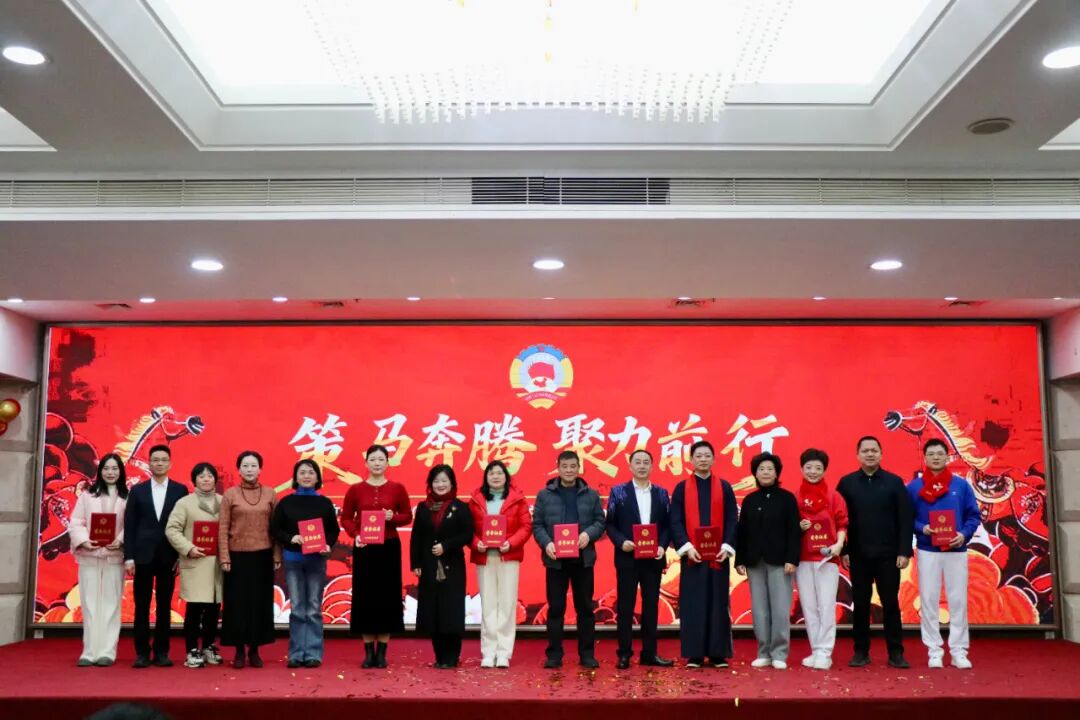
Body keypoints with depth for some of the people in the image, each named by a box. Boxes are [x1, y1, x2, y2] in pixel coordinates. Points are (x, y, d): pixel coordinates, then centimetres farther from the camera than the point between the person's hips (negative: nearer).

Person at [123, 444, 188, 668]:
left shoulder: (180, 490, 4)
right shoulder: (137, 490, 6)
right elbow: (129, 526, 4)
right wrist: (128, 557, -3)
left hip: (168, 556, 0)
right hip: (143, 555, 1)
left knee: (165, 606, 5)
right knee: (142, 606, 3)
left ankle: (161, 652, 12)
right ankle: (142, 652, 9)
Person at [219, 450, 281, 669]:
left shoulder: (270, 494, 3)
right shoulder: (230, 494, -1)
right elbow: (223, 529, -2)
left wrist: (277, 556, 0)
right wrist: (224, 558, -8)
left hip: (263, 556, 1)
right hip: (238, 556, -1)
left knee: (260, 602, 5)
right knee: (237, 602, 3)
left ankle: (255, 650, 15)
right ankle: (239, 651, 13)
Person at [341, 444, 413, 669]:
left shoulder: (397, 488, 1)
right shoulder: (355, 489, 1)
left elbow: (407, 516, 6)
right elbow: (346, 518, 4)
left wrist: (393, 518, -14)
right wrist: (355, 535, -12)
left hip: (389, 548, 0)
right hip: (363, 548, 0)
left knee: (387, 596, 2)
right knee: (364, 597, 2)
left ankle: (382, 652, 12)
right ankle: (368, 652, 12)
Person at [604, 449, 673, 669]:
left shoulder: (661, 493, 8)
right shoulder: (618, 492, 2)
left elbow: (668, 524, 6)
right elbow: (610, 524, -1)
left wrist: (663, 546, -10)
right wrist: (621, 542, -16)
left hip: (653, 558, 2)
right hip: (627, 557, -2)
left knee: (651, 606, 8)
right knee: (625, 606, 2)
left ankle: (649, 653, 16)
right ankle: (624, 654, 9)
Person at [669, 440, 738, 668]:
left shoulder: (724, 487, 8)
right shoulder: (681, 488, 5)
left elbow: (732, 520, 3)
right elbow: (675, 522, -1)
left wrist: (727, 546, -10)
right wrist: (686, 546, -14)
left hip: (718, 555, 1)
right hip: (692, 555, -1)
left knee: (718, 604, 4)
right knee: (693, 605, 1)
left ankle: (718, 653, 11)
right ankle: (694, 654, 7)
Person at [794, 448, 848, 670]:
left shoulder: (834, 497, 3)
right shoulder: (795, 498, 5)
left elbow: (842, 523, 1)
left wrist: (839, 544, -14)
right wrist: (798, 527, -9)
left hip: (827, 558, -2)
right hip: (803, 558, 2)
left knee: (826, 606, -5)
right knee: (808, 607, 6)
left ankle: (825, 653, 0)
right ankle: (815, 651, 15)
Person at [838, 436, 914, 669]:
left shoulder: (894, 482, 0)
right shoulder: (846, 483, 2)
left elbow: (905, 519, -2)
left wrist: (905, 551, -8)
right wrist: (843, 550, -4)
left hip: (888, 554, -1)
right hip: (858, 555, 1)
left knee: (891, 603, 4)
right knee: (860, 604, 7)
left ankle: (896, 652, 12)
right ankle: (861, 651, 16)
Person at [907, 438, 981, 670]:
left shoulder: (961, 485, 4)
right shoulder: (914, 487, 2)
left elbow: (973, 515, 3)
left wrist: (964, 534, -13)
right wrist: (922, 528, -16)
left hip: (956, 550, 0)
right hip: (927, 551, 0)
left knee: (958, 600, 2)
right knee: (928, 600, 2)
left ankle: (959, 651, 10)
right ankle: (934, 650, 10)